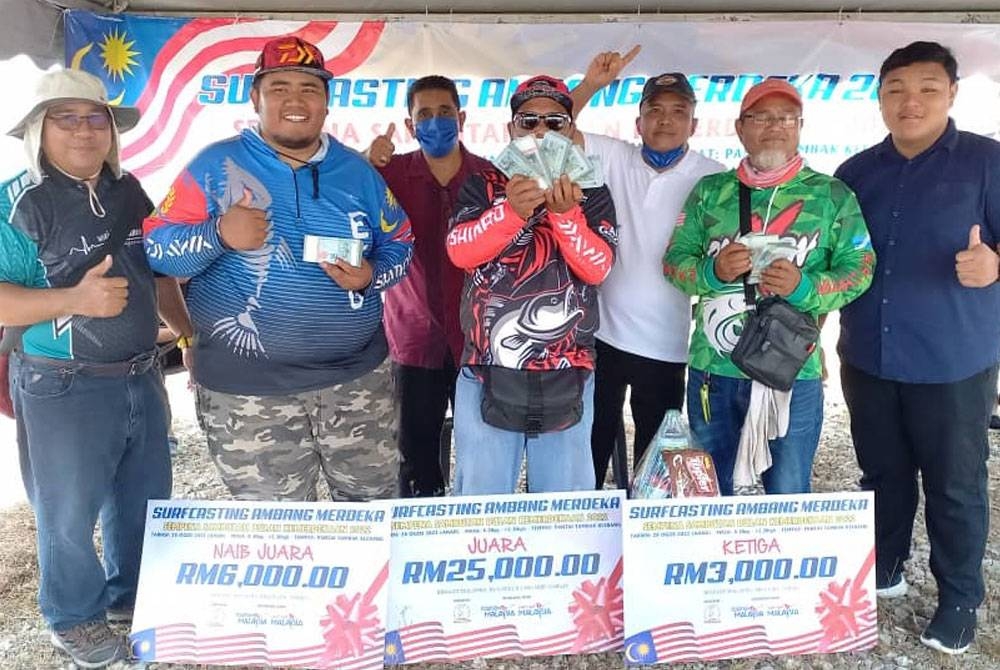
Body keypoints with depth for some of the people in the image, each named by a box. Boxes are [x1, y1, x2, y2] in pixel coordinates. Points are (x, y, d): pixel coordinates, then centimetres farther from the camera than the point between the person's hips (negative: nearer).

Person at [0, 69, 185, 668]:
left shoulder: (128, 192, 7)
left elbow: (159, 273, 16)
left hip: (141, 378, 6)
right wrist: (74, 299, -29)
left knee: (147, 500, 19)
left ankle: (131, 595, 42)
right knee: (69, 514, 11)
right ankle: (75, 617, 35)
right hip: (64, 388, -6)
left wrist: (192, 334, 12)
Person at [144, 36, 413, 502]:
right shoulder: (215, 166, -2)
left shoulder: (358, 172, 8)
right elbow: (157, 247, -3)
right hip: (248, 390, -2)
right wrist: (218, 234, -23)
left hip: (357, 377, 3)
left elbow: (398, 243, 12)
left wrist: (371, 276, -10)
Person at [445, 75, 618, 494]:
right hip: (487, 373, 0)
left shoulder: (591, 193, 7)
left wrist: (565, 214, -23)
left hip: (567, 377, 1)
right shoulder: (483, 186, 6)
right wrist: (512, 211, -28)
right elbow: (460, 252, -11)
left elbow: (598, 268, -7)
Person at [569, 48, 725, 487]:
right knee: (591, 443, 16)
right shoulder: (613, 158, 0)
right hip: (601, 333, 1)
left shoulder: (715, 179, -4)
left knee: (655, 453, 15)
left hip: (666, 346, -1)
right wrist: (591, 84, -15)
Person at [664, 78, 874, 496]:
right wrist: (712, 271, -16)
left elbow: (859, 270, 0)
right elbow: (674, 260, 6)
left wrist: (804, 287, -19)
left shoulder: (832, 195, 2)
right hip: (712, 370, 2)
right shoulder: (710, 191, 6)